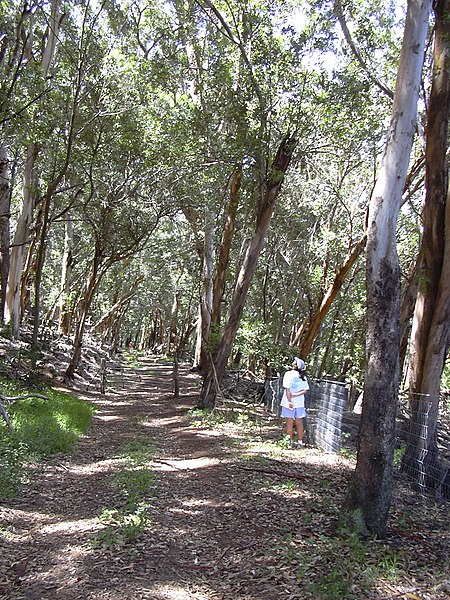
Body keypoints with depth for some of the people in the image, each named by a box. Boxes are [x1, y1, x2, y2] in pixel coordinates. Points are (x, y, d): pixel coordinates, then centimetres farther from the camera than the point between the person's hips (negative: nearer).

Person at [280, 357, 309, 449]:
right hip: (300, 403, 4)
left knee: (289, 423, 6)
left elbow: (287, 389, -16)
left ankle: (291, 442, 11)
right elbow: (305, 390, -2)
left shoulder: (289, 374, -11)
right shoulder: (303, 376, 2)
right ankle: (300, 442, 16)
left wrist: (289, 401, -15)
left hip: (289, 402, -4)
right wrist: (296, 395, -8)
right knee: (299, 423, 12)